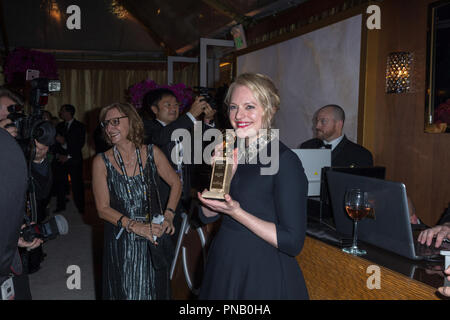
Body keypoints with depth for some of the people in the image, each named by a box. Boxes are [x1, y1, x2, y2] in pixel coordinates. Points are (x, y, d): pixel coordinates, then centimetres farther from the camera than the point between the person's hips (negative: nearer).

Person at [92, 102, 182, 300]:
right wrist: (135, 226, -20)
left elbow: (175, 183, 7)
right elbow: (103, 209, -8)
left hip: (154, 238, 1)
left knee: (155, 291, 15)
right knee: (125, 292, 12)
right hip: (121, 241, -1)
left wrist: (168, 215, -8)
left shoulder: (151, 153, -3)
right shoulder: (102, 162, -7)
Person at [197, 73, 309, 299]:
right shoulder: (232, 153, 3)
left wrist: (236, 212, -25)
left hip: (264, 274, -6)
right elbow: (207, 216, 1)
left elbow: (293, 242, -21)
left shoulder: (285, 160, -18)